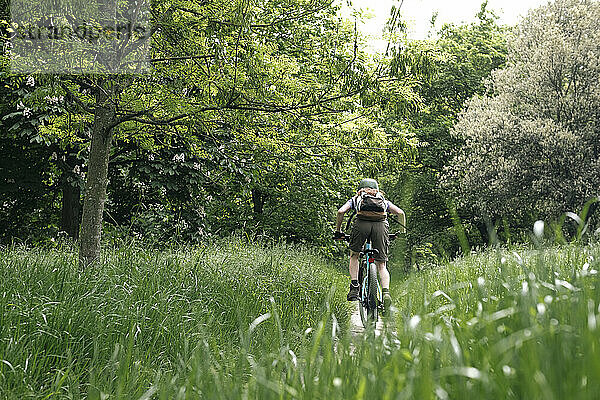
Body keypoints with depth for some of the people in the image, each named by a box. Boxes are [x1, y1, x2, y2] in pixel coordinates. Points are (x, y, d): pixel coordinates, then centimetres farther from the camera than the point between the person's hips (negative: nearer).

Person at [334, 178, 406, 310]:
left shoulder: (355, 199, 31)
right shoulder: (383, 200, 35)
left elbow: (341, 211, 14)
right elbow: (400, 213, 22)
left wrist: (338, 231, 23)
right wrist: (403, 231, 33)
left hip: (361, 224, -1)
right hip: (381, 225, 1)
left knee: (354, 256, 23)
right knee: (381, 265, 8)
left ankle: (354, 288, 11)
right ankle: (386, 292, -14)